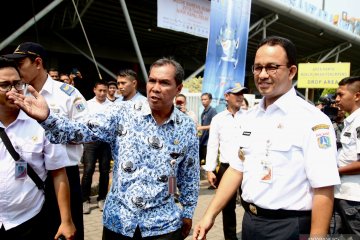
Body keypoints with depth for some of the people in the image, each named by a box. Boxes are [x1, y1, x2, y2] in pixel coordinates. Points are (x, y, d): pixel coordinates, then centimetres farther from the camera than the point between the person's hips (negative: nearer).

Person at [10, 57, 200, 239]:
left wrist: (188, 212, 10)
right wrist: (46, 118, -32)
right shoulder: (122, 112, -7)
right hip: (117, 221, 0)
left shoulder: (187, 128, -3)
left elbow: (190, 176, 6)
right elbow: (83, 131, -16)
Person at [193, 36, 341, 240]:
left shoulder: (313, 120, -16)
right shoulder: (250, 118, 5)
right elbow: (236, 169, 8)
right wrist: (210, 215, 5)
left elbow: (324, 190, -18)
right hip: (249, 222, 6)